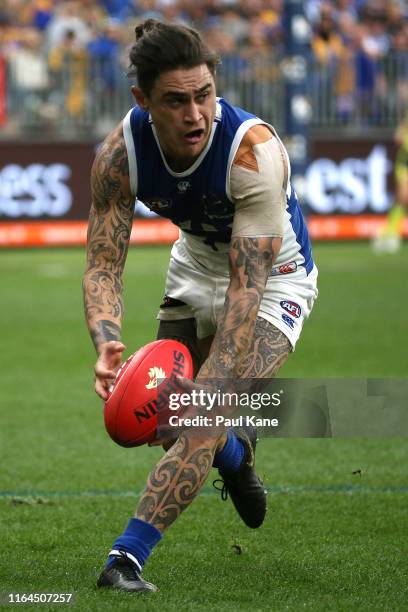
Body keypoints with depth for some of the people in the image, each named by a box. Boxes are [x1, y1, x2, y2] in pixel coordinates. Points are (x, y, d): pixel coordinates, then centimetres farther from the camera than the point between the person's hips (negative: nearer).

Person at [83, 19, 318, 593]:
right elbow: (104, 264, -23)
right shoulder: (121, 153, -25)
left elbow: (248, 284, -39)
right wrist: (106, 343, -43)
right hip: (195, 265, 5)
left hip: (273, 277, -5)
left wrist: (216, 380, -47)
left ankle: (127, 557, -22)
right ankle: (237, 454, 50)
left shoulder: (256, 152, -38)